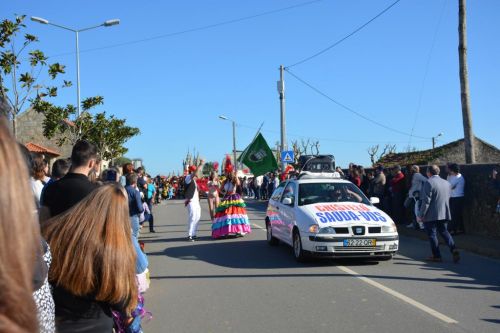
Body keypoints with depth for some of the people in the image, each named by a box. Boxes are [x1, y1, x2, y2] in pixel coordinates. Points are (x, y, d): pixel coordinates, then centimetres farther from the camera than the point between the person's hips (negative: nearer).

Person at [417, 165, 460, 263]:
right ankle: (453, 249, -2)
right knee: (444, 232, 17)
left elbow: (426, 201, -19)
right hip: (444, 214, 7)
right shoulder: (447, 183, 9)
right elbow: (448, 198, 16)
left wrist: (420, 215, -15)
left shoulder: (429, 183, -15)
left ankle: (436, 256, 7)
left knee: (432, 234, 4)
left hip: (431, 215, -7)